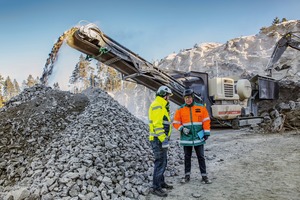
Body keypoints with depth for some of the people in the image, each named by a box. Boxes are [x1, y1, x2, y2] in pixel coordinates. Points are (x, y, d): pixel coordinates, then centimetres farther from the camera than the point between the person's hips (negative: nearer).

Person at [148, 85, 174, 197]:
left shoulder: (161, 106, 19)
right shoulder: (157, 106, -14)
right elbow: (157, 125, -22)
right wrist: (163, 139, -23)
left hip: (161, 139, 11)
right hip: (159, 140, -11)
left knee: (163, 162, 18)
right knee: (160, 163, -6)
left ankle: (161, 183, 30)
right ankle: (156, 188, 2)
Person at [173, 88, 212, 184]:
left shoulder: (201, 107, -1)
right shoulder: (180, 109, -1)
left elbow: (206, 121, 1)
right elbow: (176, 123, 2)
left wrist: (206, 133, -3)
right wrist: (182, 129, -14)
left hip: (198, 138, 0)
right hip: (186, 138, 0)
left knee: (201, 157, 7)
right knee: (187, 157, 12)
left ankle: (204, 175, 16)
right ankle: (187, 175, 24)